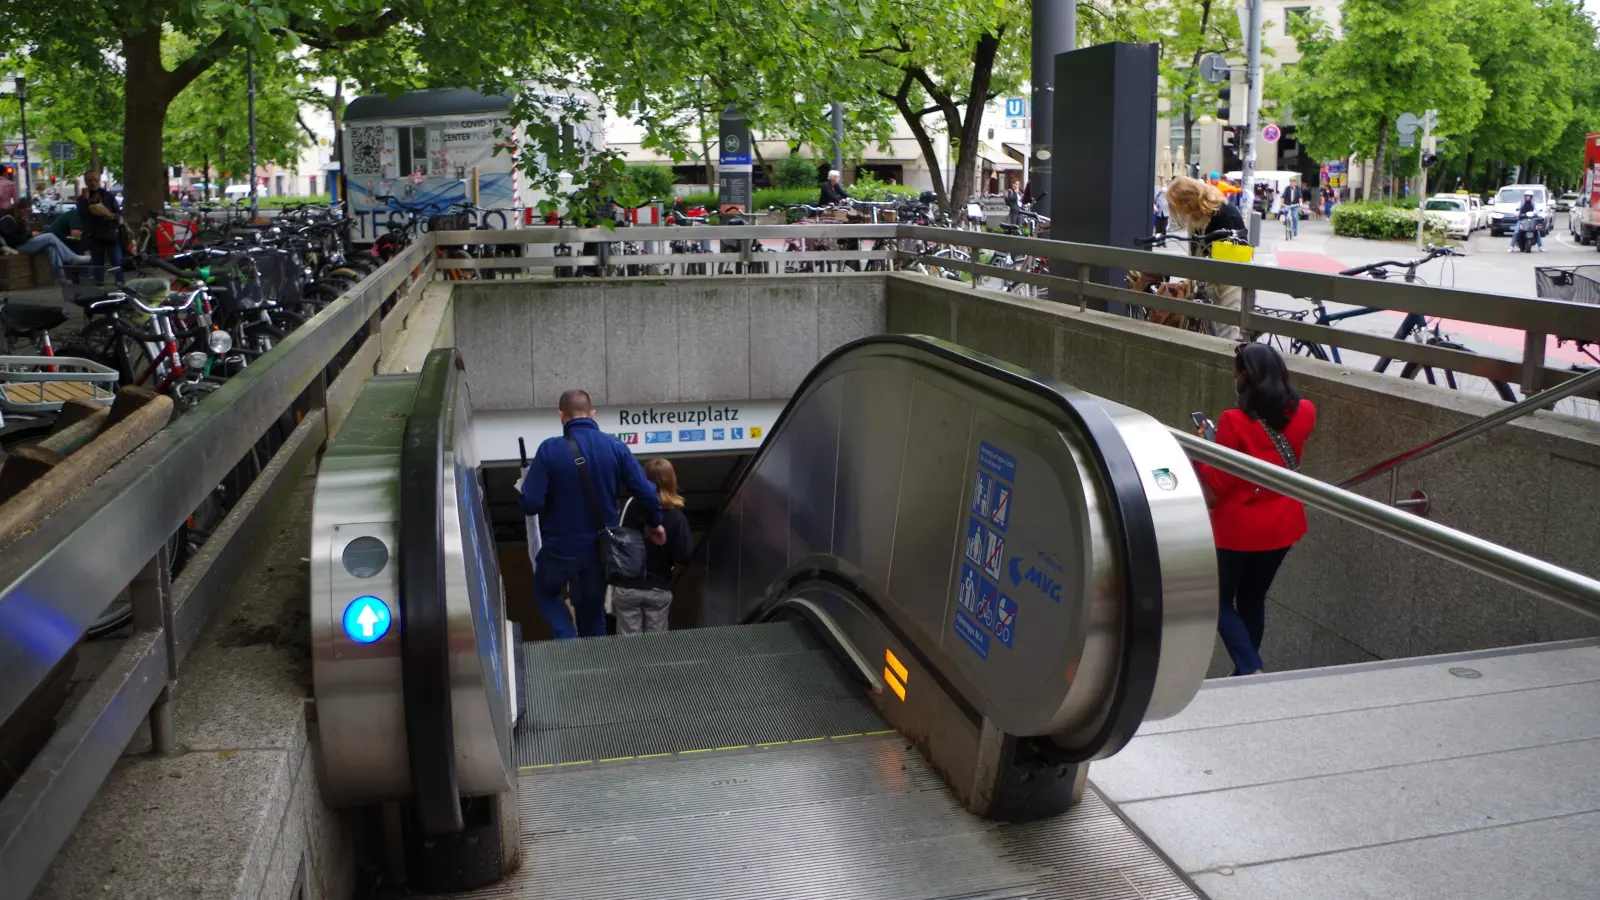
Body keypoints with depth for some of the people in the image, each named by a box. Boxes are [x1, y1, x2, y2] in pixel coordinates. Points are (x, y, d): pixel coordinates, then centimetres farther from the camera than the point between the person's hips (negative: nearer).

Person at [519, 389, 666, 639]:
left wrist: (527, 484, 6)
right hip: (600, 546, 3)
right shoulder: (615, 447, -9)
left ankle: (569, 642, 4)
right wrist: (654, 523, 11)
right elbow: (646, 493, -9)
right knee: (593, 613, 22)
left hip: (561, 547, -3)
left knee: (545, 593, 26)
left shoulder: (550, 450, -17)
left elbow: (530, 505, -18)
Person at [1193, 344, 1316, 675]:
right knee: (1253, 600, 21)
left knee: (1221, 601, 13)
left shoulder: (1234, 422, -24)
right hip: (1282, 526, 6)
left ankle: (1251, 669, -4)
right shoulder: (1304, 414, -7)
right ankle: (1246, 671, 32)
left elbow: (1216, 486, -17)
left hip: (1238, 529, -5)